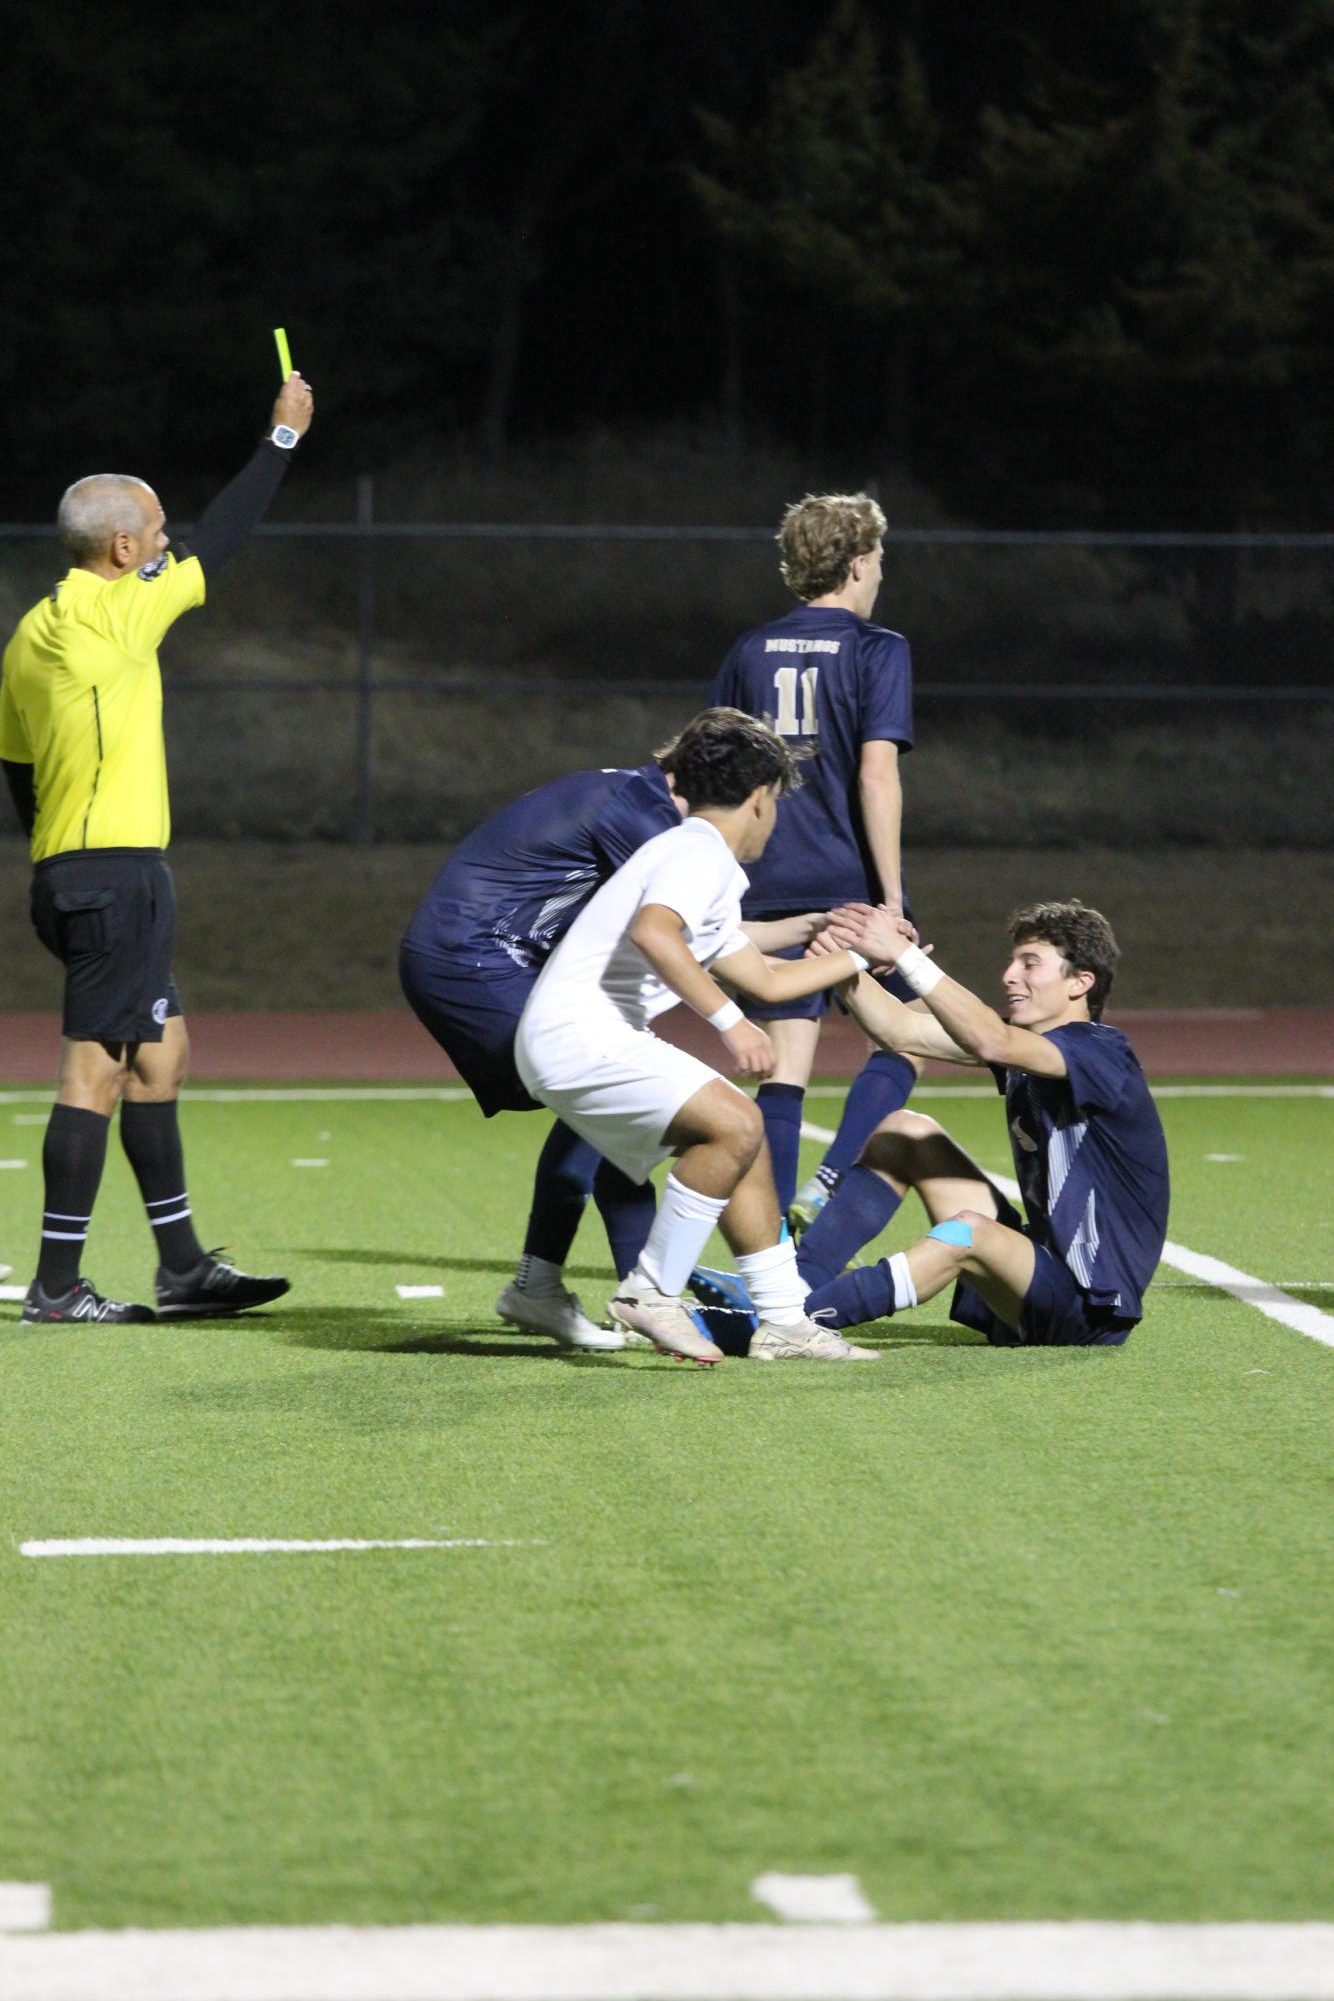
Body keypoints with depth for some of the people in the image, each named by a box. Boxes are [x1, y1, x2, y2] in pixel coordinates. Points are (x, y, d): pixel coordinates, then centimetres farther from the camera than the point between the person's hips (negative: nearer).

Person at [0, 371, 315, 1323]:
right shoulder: (110, 615, -12)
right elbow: (218, 545, -5)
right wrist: (282, 437, 5)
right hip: (115, 871, -10)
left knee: (158, 1054, 14)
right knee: (97, 1067, -8)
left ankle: (183, 1265, 18)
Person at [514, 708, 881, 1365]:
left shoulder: (700, 861, 24)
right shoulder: (700, 852, -8)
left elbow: (766, 979, 34)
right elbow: (651, 933, -29)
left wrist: (864, 954, 44)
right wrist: (728, 1020, -29)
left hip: (600, 1040, 11)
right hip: (577, 1034, -11)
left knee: (742, 1138, 15)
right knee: (734, 1124, -22)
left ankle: (783, 1320, 16)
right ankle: (652, 1292, -13)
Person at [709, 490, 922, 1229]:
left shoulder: (751, 652, 10)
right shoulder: (876, 651, -5)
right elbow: (877, 775, -13)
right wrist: (892, 897, -11)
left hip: (772, 890, 5)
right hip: (849, 884, -5)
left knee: (786, 1066, 6)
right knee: (903, 1040, 9)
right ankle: (825, 1189, -9)